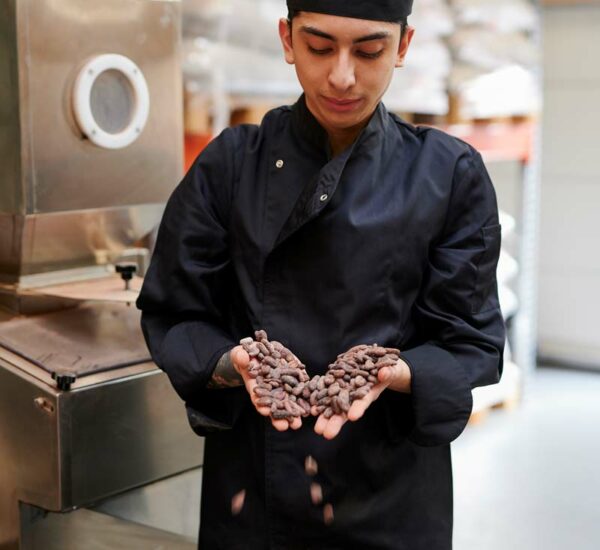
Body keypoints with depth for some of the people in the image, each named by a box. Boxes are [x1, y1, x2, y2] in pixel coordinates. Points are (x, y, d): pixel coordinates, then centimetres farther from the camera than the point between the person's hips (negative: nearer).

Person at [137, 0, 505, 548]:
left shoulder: (451, 176, -7)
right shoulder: (231, 164, -6)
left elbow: (469, 341, -5)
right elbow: (173, 315, -3)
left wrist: (392, 376, -25)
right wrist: (234, 365, -22)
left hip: (394, 485, 0)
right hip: (252, 478, 1)